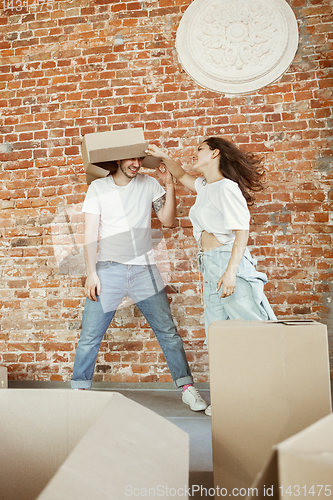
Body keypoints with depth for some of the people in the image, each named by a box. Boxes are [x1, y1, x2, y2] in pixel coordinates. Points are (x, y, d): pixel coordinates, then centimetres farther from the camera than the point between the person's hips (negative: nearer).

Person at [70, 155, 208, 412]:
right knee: (90, 336, 1)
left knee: (168, 331, 3)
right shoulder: (98, 187, 5)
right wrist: (91, 273, -6)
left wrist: (170, 185, -5)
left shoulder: (149, 184, 8)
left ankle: (188, 387, 16)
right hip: (108, 270, -1)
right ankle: (78, 389, 20)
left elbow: (168, 220, 5)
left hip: (144, 270, 1)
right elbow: (91, 233, 1)